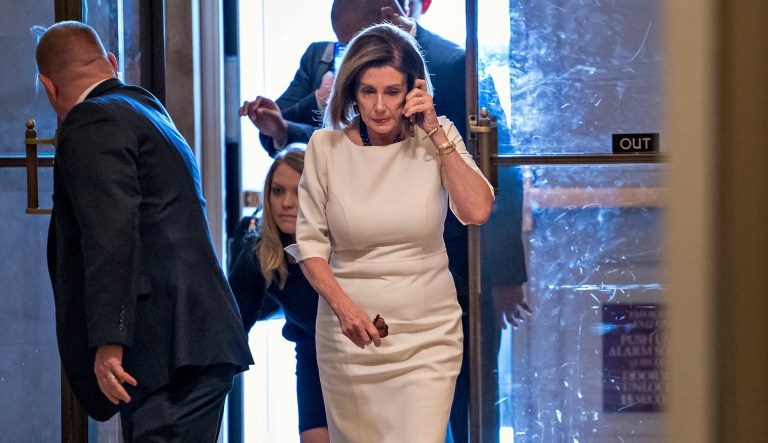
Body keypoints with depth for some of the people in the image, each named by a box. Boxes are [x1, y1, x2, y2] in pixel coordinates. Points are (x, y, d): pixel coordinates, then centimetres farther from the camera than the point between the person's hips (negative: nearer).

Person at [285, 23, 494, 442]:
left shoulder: (437, 139, -1)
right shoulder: (326, 146, -2)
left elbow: (477, 212, -14)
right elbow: (309, 241, 1)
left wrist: (436, 133, -13)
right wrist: (342, 305, -16)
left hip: (427, 335, -1)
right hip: (349, 330, 1)